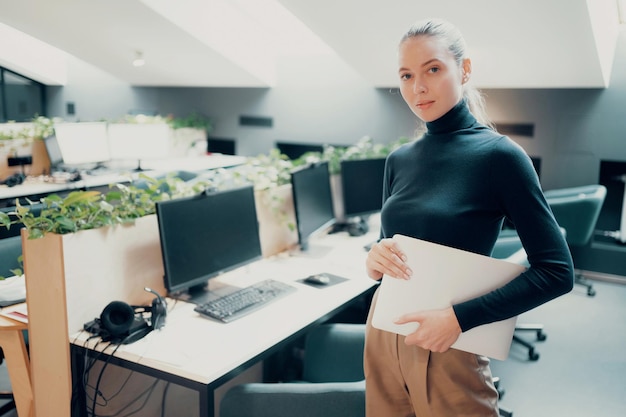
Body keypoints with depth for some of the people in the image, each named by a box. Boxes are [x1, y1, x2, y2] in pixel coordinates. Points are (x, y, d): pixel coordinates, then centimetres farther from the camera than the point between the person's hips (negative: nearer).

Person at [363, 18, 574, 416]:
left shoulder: (498, 154, -13)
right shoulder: (399, 159, 3)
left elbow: (556, 271, -13)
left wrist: (460, 317, -20)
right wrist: (375, 258, -9)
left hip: (447, 348, -5)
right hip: (382, 334, 5)